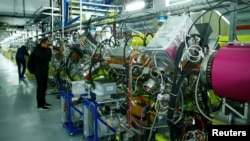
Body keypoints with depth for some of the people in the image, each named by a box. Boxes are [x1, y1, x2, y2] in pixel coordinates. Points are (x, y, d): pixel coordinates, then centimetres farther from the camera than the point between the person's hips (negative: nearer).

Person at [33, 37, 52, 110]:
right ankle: (40, 105, 1)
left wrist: (49, 50, -4)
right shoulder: (37, 50, -13)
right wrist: (49, 50, -21)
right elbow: (42, 57, -29)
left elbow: (48, 59, 9)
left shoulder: (44, 49, 13)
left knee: (44, 88, 14)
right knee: (40, 88, -5)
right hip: (39, 72, -9)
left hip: (45, 71, 9)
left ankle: (43, 102, 25)